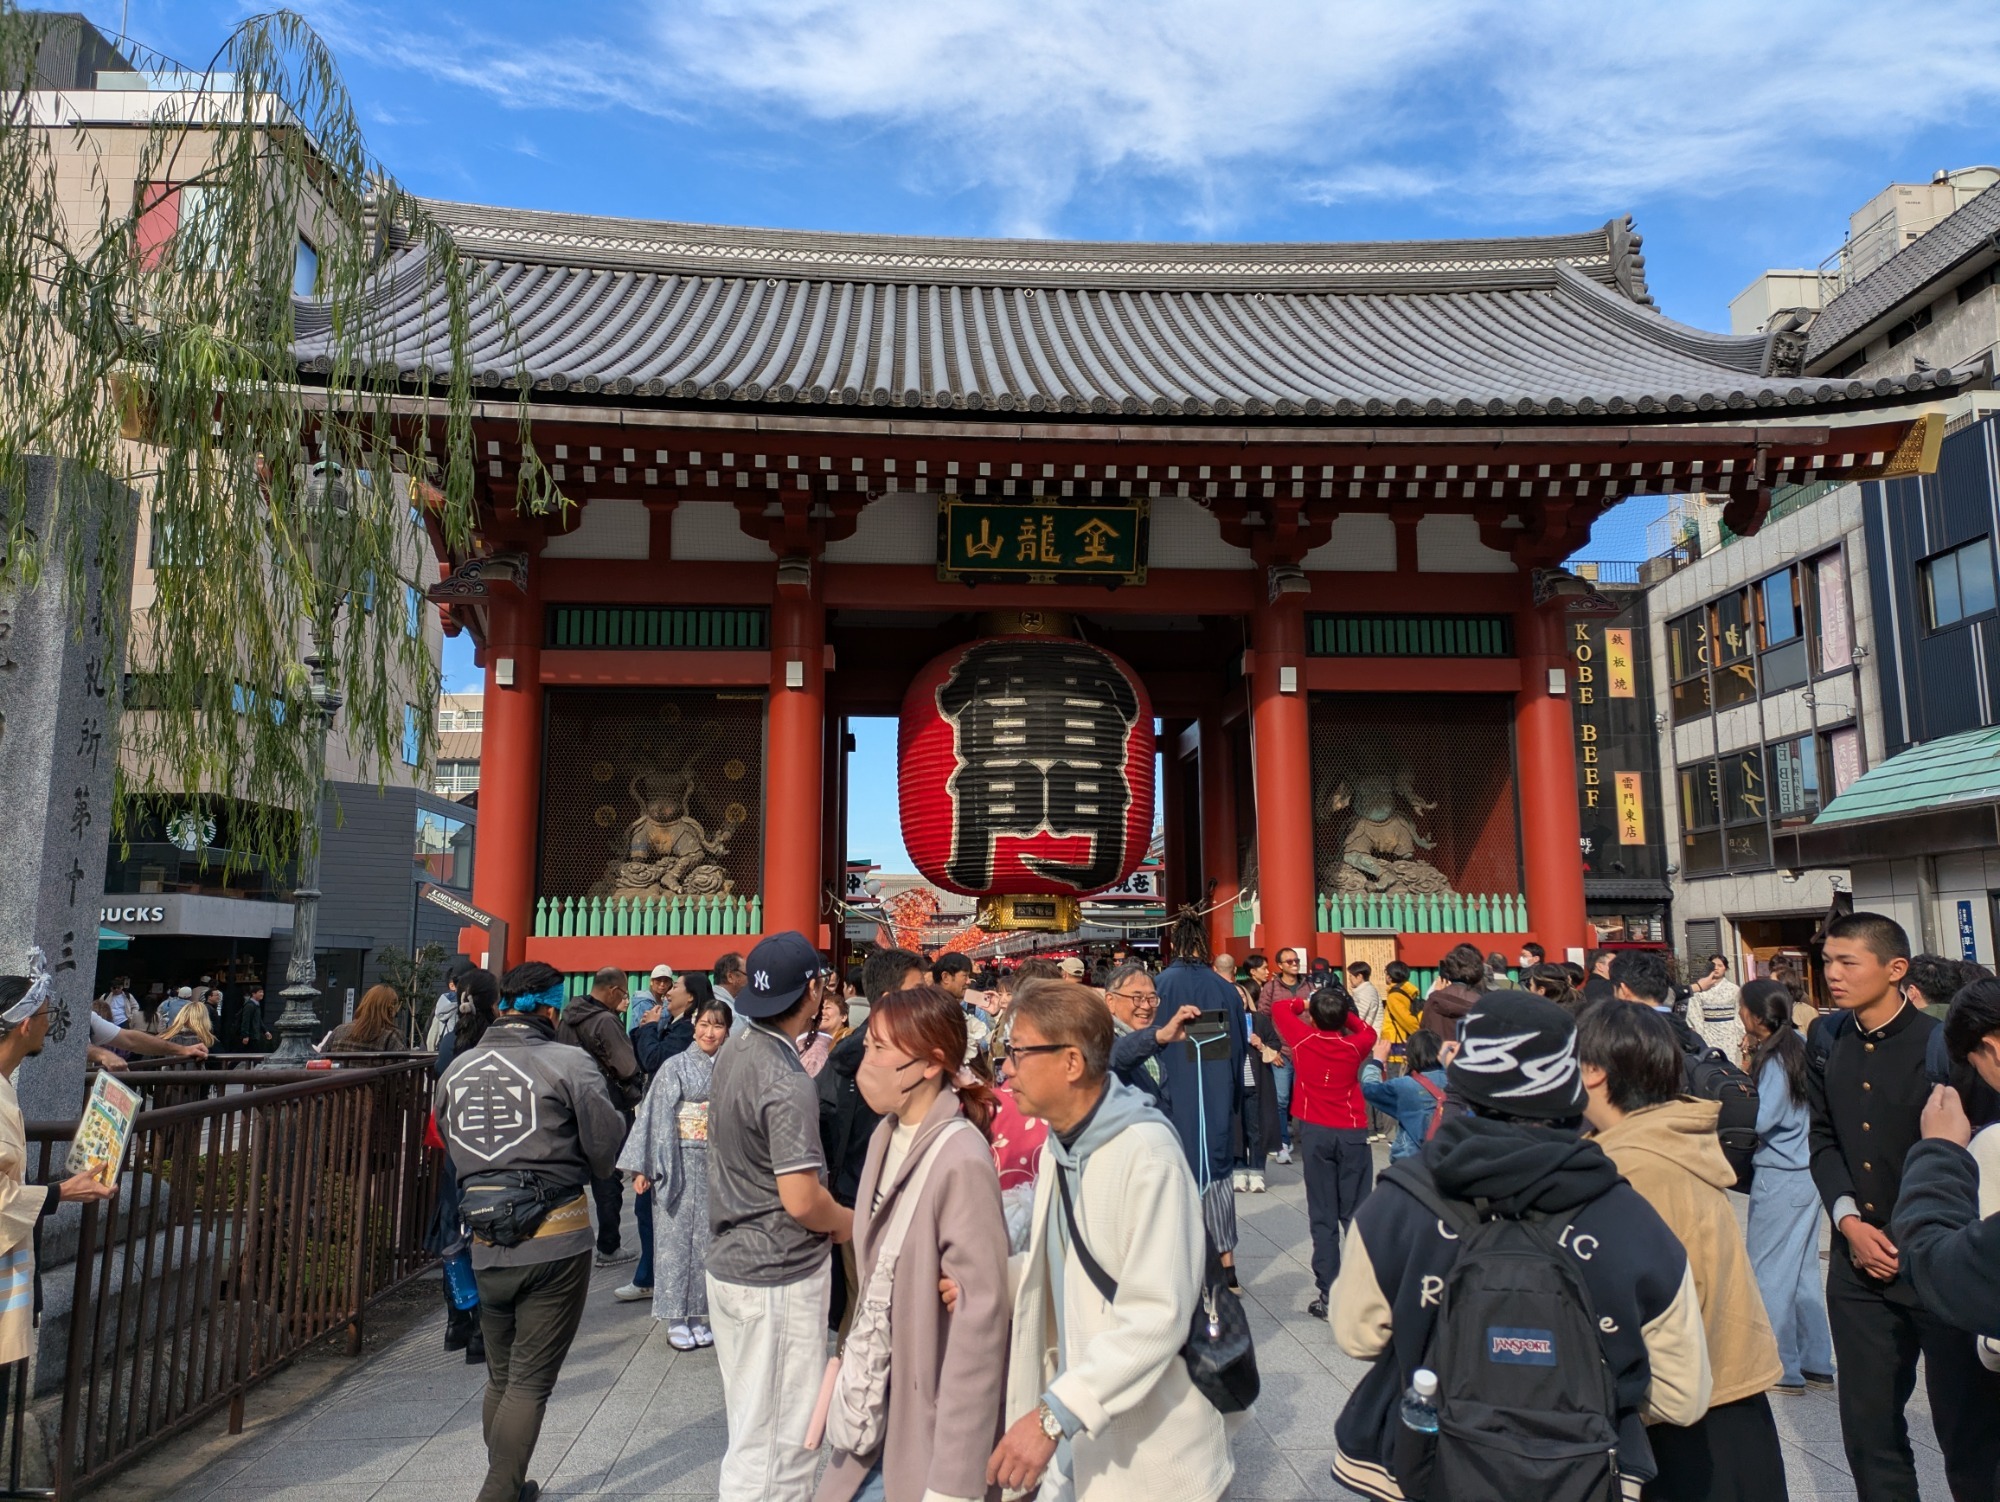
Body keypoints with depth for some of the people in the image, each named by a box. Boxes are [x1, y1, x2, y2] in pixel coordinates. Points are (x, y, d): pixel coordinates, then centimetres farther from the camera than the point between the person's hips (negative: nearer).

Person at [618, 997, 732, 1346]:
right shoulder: (675, 1066, -5)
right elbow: (655, 1115, -6)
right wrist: (642, 1167, -9)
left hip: (716, 1165, 3)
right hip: (678, 1163, -2)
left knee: (705, 1239, 8)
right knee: (676, 1236, 3)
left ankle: (695, 1315, 20)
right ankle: (675, 1321, 13)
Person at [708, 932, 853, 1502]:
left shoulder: (735, 1052, 5)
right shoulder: (788, 1084, -23)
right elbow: (801, 1201, -26)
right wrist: (846, 1221, -6)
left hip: (729, 1263, 9)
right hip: (779, 1278, -9)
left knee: (749, 1428, 22)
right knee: (780, 1443, 3)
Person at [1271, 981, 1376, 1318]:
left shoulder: (1303, 1039, -6)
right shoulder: (1354, 1045, -3)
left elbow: (1283, 1008, 11)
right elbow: (1369, 1032, 20)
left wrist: (1304, 1003, 24)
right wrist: (1345, 1013, 16)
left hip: (1315, 1133, -1)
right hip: (1352, 1133, 1)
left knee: (1323, 1216, 3)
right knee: (1356, 1214, 6)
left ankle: (1326, 1294, 1)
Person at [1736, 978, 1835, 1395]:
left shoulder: (1775, 1061, -19)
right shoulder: (1798, 1047, 6)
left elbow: (1757, 1120, -25)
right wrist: (1749, 1076, 5)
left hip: (1780, 1180, -9)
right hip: (1804, 1174, 9)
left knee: (1769, 1274, 2)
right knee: (1803, 1271, 17)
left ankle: (1782, 1369, 9)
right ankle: (1816, 1363, 25)